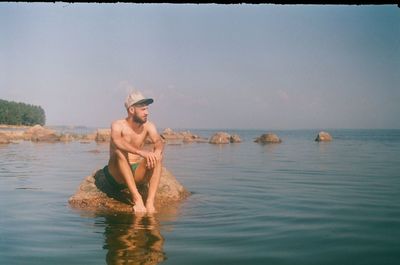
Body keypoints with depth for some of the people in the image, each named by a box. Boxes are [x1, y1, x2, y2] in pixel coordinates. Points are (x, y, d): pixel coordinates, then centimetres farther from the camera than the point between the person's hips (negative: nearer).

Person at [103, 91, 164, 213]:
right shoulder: (118, 125, -9)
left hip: (138, 173, 3)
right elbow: (117, 141, -31)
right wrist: (140, 152, -46)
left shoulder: (148, 126, 4)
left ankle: (150, 201, -34)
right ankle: (136, 197, -40)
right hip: (117, 175, -3)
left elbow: (159, 142, -14)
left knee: (157, 156, -21)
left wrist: (157, 152, -39)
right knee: (119, 151, -31)